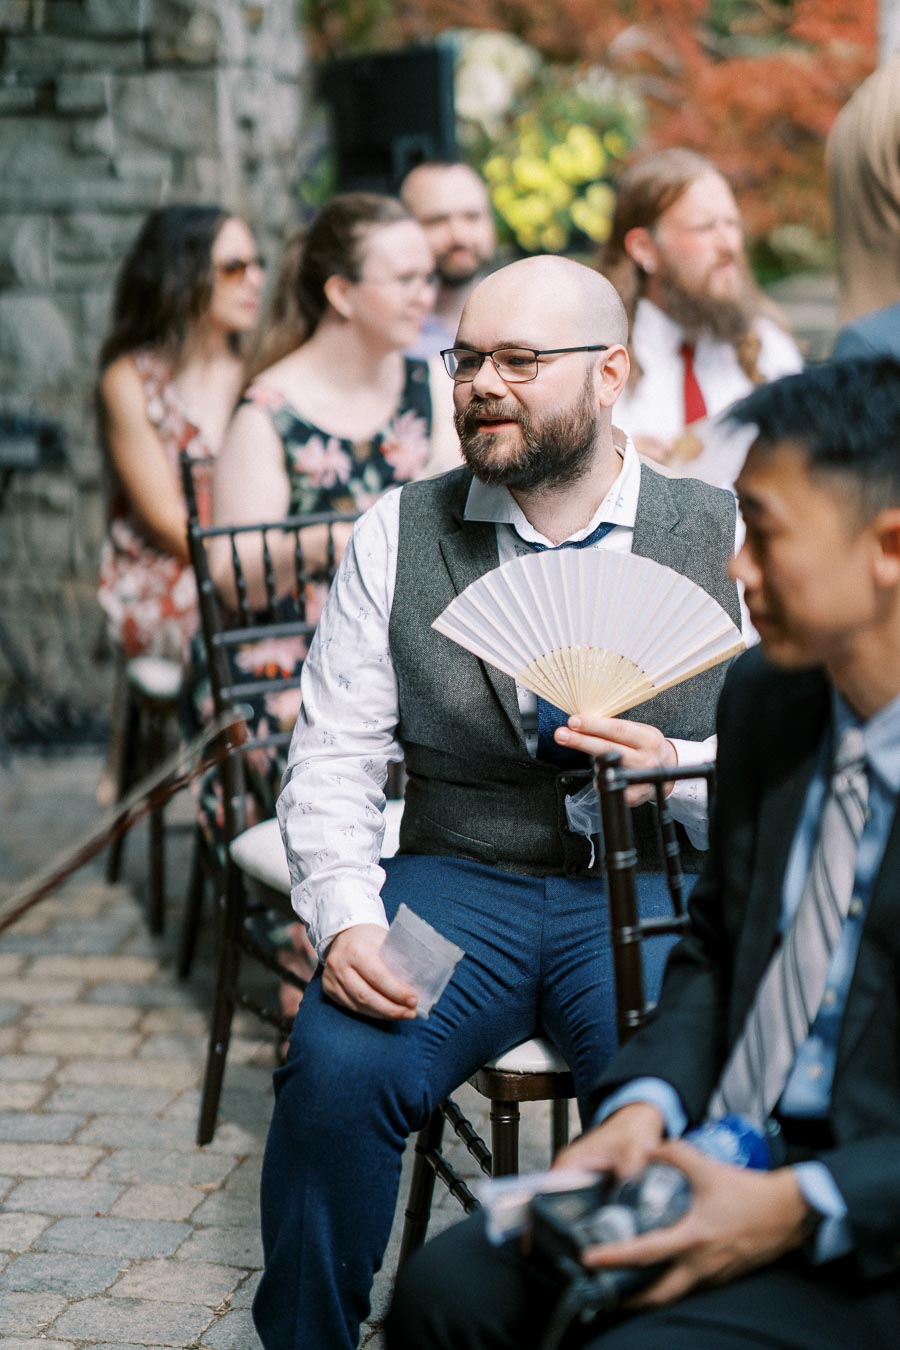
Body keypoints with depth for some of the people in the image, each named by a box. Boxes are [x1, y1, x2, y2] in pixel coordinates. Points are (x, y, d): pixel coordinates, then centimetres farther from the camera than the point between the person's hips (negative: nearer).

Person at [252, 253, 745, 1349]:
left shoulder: (723, 538, 3)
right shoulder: (398, 534, 7)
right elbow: (332, 756, 3)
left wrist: (677, 768, -16)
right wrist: (345, 920, -14)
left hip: (651, 892, -1)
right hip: (458, 885, 1)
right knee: (336, 1070, -26)